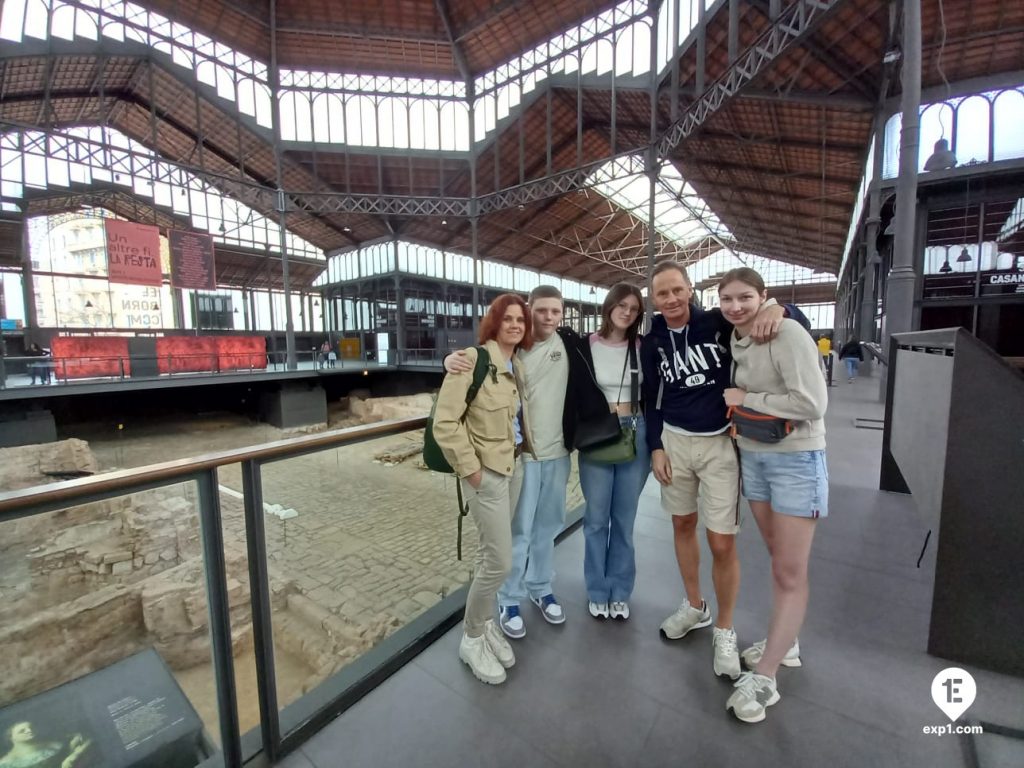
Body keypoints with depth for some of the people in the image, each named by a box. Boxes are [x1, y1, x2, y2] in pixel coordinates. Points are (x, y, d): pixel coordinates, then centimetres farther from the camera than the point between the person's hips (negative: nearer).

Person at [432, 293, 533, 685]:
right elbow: (445, 423, -20)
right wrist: (470, 469, -17)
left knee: (489, 555, 20)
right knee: (500, 561, -1)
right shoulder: (473, 360, -17)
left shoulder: (517, 365, 7)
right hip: (487, 472, -7)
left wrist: (523, 451, 8)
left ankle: (484, 624, 39)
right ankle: (471, 638, 24)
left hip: (513, 468, 7)